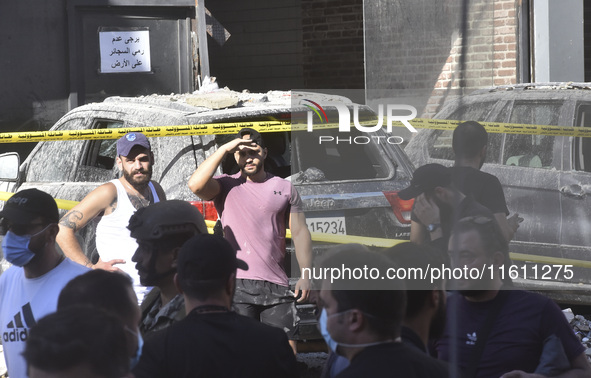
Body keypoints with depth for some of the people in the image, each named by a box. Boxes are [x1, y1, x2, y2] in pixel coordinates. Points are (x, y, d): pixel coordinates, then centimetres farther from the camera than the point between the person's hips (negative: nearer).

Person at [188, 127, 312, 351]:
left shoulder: (284, 188, 14)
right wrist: (224, 149, -11)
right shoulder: (226, 186, 7)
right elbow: (195, 185, -15)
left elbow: (300, 233, 12)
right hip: (237, 284, -2)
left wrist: (306, 275, 2)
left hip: (276, 285, 2)